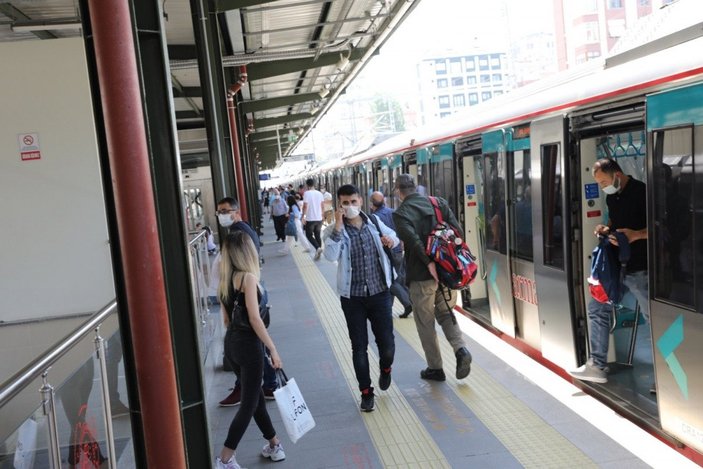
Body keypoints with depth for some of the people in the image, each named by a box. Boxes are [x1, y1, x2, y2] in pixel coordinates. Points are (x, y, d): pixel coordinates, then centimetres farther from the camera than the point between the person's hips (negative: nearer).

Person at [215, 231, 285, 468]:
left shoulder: (225, 279, 7)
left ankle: (274, 444, 33)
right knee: (249, 403, 3)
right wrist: (273, 349, -16)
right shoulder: (248, 278, -17)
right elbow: (254, 318, -20)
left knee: (256, 395, 19)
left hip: (231, 342, 8)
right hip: (248, 344, -8)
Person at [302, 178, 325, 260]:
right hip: (319, 219, 5)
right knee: (317, 235, 13)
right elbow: (321, 206, 9)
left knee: (309, 235, 7)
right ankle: (318, 253, 14)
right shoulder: (319, 193, 5)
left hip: (310, 219, -5)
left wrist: (303, 217, -10)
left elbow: (305, 206, -16)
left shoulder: (307, 193, -11)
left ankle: (318, 248, -15)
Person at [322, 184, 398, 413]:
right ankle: (366, 392, 23)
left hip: (380, 293, 2)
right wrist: (338, 225, -26)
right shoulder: (334, 231, -7)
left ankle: (385, 369, 40)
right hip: (352, 297, -2)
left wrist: (391, 240, -2)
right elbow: (331, 255, -26)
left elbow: (393, 236, 22)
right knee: (359, 347, 7)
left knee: (387, 343, 5)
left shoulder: (374, 222, 2)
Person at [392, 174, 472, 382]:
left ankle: (435, 368, 20)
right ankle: (461, 349, 2)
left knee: (425, 322, 12)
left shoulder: (400, 213, -8)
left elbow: (413, 239, -24)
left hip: (421, 275, -4)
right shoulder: (438, 203, 5)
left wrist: (428, 263, -20)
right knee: (445, 312, 23)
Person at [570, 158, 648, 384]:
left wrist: (637, 235, -27)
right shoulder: (611, 196, 10)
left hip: (639, 268, -8)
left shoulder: (642, 192, -14)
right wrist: (606, 229, 5)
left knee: (653, 318, 2)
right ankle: (597, 366, 14)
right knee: (598, 309, 8)